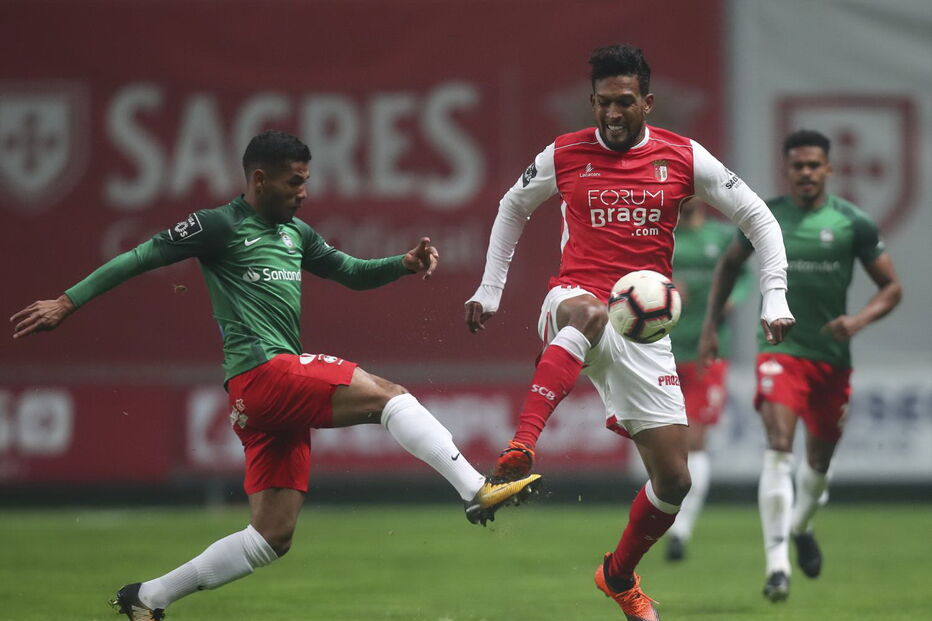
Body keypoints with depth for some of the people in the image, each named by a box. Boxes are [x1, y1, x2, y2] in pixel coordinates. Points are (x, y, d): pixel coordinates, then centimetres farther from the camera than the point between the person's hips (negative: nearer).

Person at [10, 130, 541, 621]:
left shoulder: (295, 234, 22)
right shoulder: (222, 226, -1)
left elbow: (352, 272, 30)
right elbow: (141, 258, 0)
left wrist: (404, 263, 10)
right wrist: (69, 302, -5)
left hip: (283, 395, 9)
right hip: (262, 372, -9)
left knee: (273, 536, 6)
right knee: (387, 394, -20)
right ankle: (479, 492, -29)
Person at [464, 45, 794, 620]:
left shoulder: (683, 158, 2)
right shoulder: (564, 155, 4)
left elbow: (757, 217, 8)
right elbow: (512, 208, 22)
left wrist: (775, 298, -3)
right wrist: (489, 289, 18)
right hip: (572, 303, -2)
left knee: (674, 479, -1)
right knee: (587, 312, -43)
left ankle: (620, 575, 28)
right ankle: (521, 448, -54)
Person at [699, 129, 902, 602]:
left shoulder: (852, 223, -3)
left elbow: (892, 287, 3)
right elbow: (730, 263, 19)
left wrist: (860, 320, -16)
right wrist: (710, 324, 13)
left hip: (832, 355, 2)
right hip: (780, 348, -2)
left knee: (820, 457, 15)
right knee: (779, 447, -21)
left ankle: (801, 525, 48)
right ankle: (777, 563, -27)